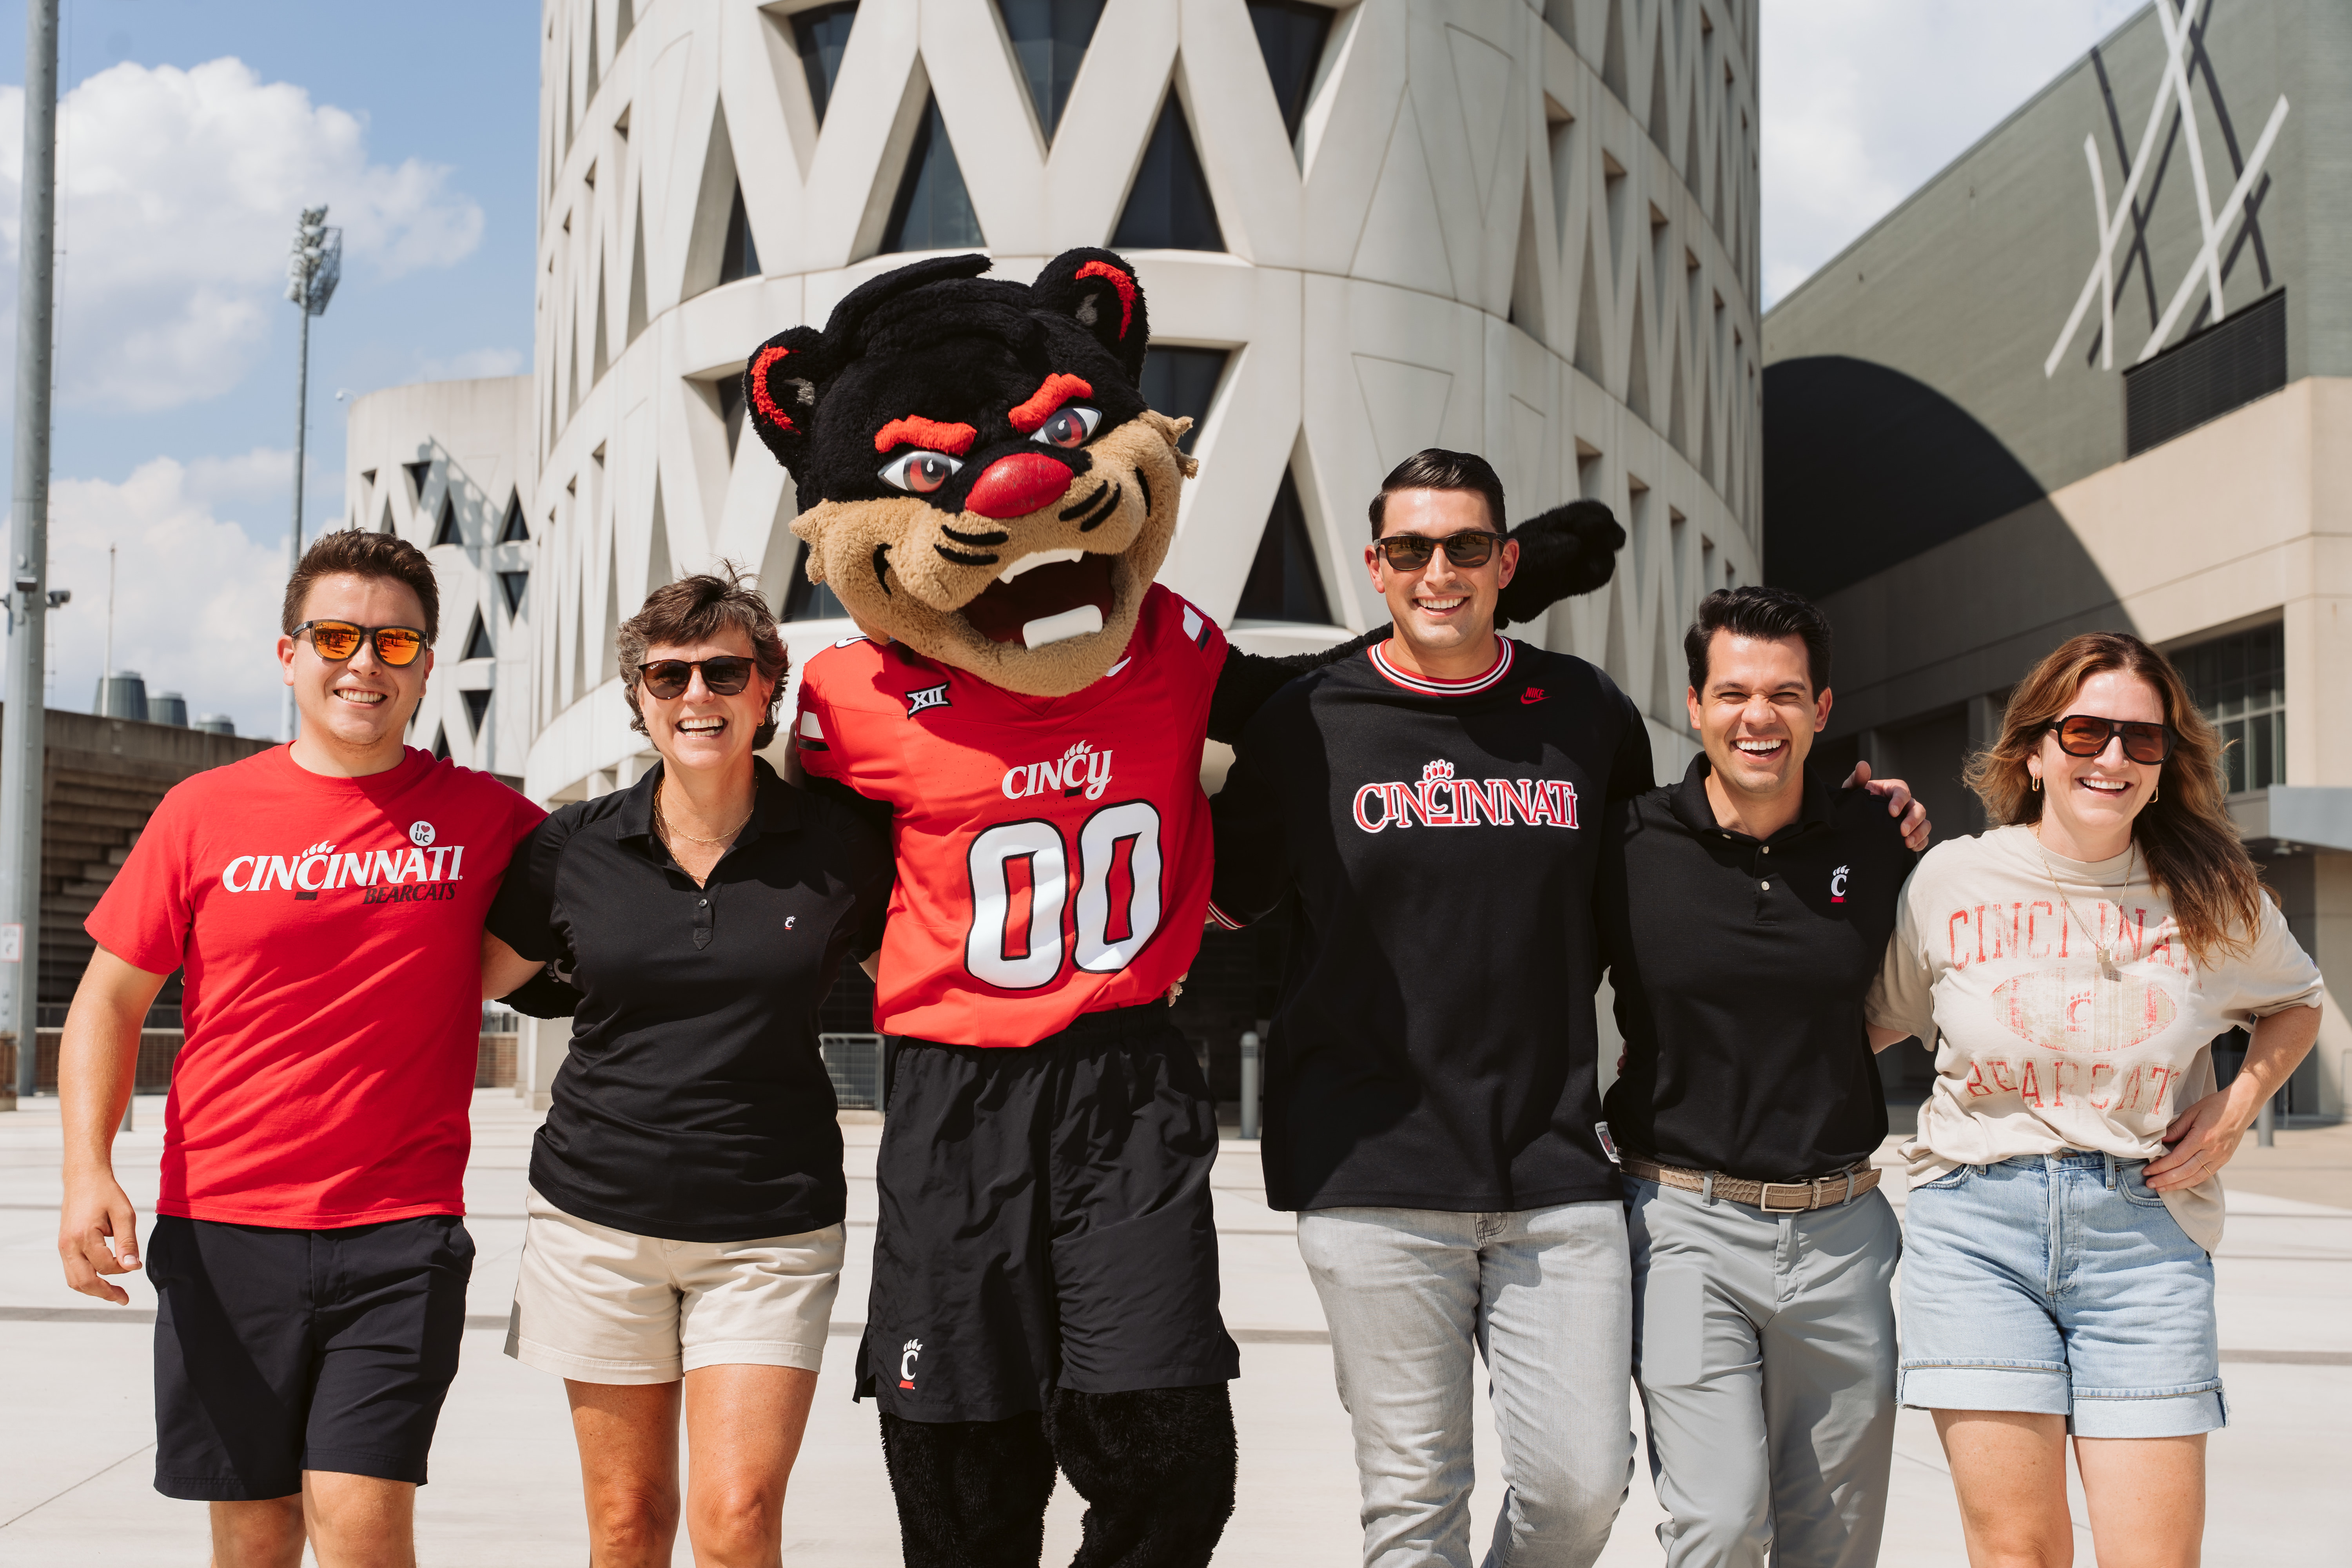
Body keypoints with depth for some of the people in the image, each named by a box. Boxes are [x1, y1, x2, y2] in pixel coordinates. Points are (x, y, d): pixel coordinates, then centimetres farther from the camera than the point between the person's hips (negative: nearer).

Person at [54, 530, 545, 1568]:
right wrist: (88, 1170, -6)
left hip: (402, 1228, -1)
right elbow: (110, 1000, 7)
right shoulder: (206, 812, 3)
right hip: (221, 1228, 1)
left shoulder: (486, 819, 3)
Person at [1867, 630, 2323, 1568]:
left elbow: (2295, 1003, 24)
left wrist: (2241, 1102, 8)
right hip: (1977, 1219, -1)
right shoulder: (1952, 878, 4)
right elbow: (1874, 1023, 16)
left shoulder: (2213, 899, 6)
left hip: (2145, 1231, 1)